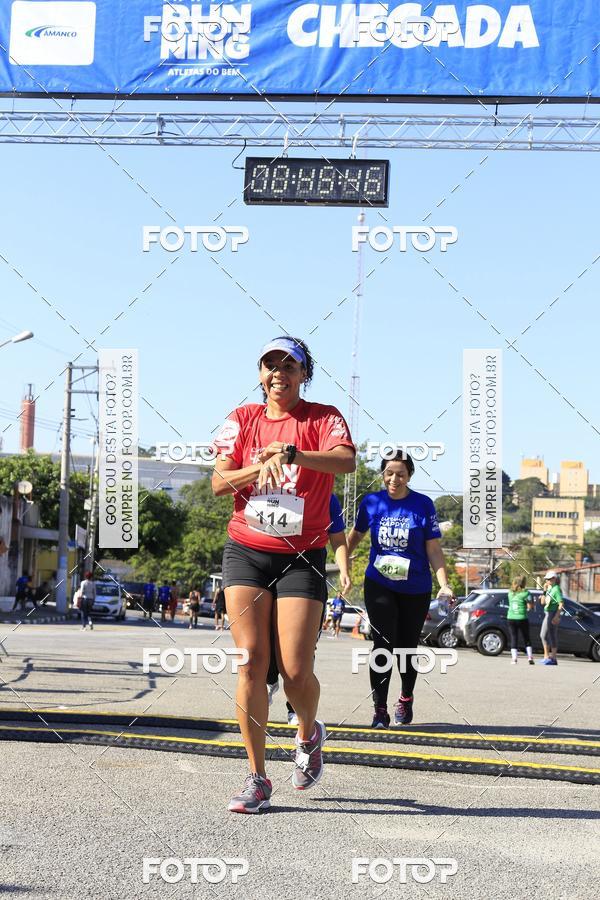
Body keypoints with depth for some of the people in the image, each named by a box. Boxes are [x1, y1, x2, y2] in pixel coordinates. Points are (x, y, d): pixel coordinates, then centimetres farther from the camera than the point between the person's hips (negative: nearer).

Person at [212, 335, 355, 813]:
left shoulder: (323, 417, 0)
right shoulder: (243, 418, 9)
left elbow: (346, 459, -21)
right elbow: (219, 482, 0)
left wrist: (289, 454, -34)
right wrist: (263, 466, -17)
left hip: (302, 557, -2)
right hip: (246, 553, 2)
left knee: (296, 670, -6)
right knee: (252, 662, -6)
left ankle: (310, 734, 28)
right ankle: (257, 778, 2)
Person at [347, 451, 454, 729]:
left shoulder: (423, 505, -7)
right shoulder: (371, 502, -2)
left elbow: (434, 549, -5)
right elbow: (355, 535, 14)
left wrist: (444, 584, -14)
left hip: (415, 590, 0)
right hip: (379, 586, 0)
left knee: (407, 646, 11)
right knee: (383, 644, -11)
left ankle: (406, 698, 35)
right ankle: (380, 710, -6)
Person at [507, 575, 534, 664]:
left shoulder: (510, 593, 5)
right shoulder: (526, 593, -7)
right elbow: (530, 607, -7)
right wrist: (531, 604, 15)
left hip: (511, 618, 3)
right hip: (522, 618, -3)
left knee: (514, 638, 6)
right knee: (526, 639, 11)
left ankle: (514, 658, -3)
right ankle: (530, 657, 8)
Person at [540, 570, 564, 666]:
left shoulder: (557, 589, -9)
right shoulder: (549, 589, 17)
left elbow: (561, 604, -16)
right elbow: (543, 602, 17)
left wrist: (556, 616, -23)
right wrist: (544, 591, 6)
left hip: (553, 615, -9)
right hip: (548, 614, 9)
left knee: (544, 635, -13)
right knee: (552, 637, 9)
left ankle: (546, 657, -14)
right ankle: (553, 658, 12)